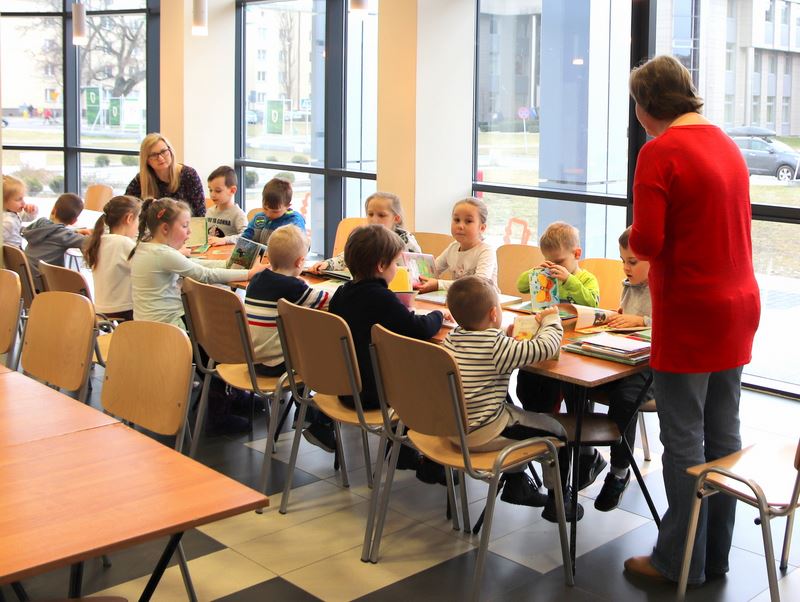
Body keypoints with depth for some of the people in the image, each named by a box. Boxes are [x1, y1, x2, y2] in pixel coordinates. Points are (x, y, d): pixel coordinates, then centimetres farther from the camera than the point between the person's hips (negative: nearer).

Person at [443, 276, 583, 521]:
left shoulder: (452, 337, 0)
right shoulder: (497, 346, -22)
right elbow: (546, 347, -19)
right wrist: (551, 319, 0)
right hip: (481, 434, -8)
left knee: (516, 414, 34)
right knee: (557, 432, 9)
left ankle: (515, 484, 43)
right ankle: (555, 504, 23)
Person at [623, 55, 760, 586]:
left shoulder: (660, 152, -13)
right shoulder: (726, 144, 13)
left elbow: (647, 241, -19)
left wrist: (635, 239, 2)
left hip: (690, 312, -8)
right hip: (738, 304, 8)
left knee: (684, 439, 1)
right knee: (723, 435, 13)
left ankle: (681, 562, 11)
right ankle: (717, 557, 24)